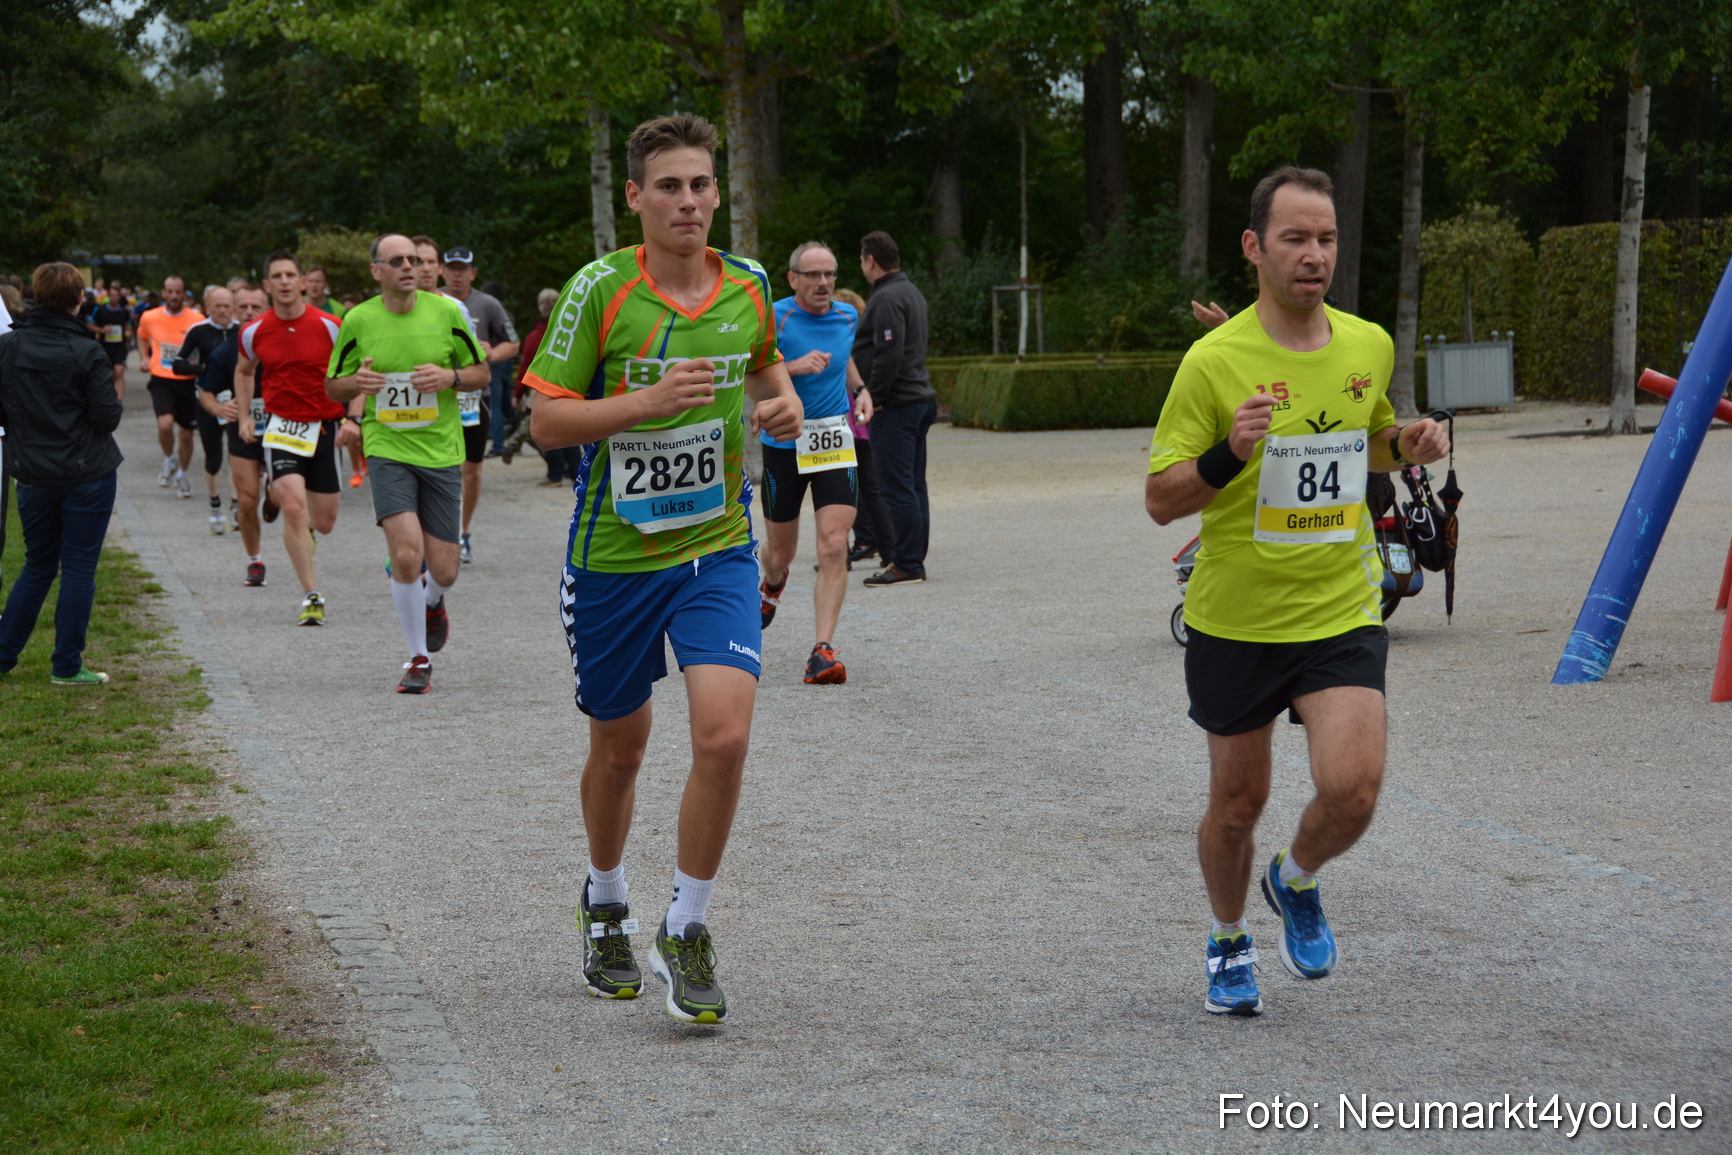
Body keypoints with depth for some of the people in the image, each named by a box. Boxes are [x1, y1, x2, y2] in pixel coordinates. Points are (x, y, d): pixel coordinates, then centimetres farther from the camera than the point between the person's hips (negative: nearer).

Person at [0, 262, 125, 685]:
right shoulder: (87, 354, -13)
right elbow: (107, 416, -11)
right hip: (88, 475, -4)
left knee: (38, 566, 18)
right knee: (78, 568, 3)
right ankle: (67, 666, 6)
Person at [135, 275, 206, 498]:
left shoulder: (197, 320, -8)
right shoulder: (149, 317, -1)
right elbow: (141, 336, 22)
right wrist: (144, 357, 8)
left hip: (187, 381, 0)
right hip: (161, 380, 0)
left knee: (187, 433, 9)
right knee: (165, 424, -23)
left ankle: (181, 474, 33)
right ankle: (169, 459, 8)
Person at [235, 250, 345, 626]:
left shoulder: (328, 326, -7)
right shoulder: (254, 332, -1)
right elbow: (244, 371, 19)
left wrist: (353, 418, -9)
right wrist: (244, 416, 10)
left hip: (324, 427, 0)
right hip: (281, 426, 0)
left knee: (324, 522, 6)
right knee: (293, 506, -19)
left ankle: (303, 531, 46)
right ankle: (312, 597, -13)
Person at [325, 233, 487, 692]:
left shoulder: (446, 311, 1)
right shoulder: (357, 321, 0)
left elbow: (481, 373, 9)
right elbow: (332, 385, 10)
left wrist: (450, 377, -13)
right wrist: (356, 382, -13)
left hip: (441, 451, 1)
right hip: (388, 450, -1)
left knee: (443, 570, 1)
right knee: (406, 555, -18)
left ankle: (433, 605, 41)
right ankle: (418, 659, 1)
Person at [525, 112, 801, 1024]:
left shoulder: (748, 287, 1)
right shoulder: (600, 290, -10)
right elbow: (547, 420, -11)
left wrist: (785, 401, 3)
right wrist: (648, 400, -24)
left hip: (718, 549, 2)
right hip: (613, 554, -2)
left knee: (724, 735, -16)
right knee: (618, 747, 13)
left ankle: (686, 931, 2)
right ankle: (605, 904, 41)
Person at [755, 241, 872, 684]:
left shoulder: (848, 316, 5)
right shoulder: (774, 319, -11)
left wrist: (859, 390, 8)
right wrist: (794, 367, -27)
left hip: (835, 443, 2)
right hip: (783, 444, -2)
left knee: (834, 546, -15)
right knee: (780, 550, 13)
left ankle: (823, 651, -14)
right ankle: (772, 583, 52)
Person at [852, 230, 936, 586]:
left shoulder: (886, 299, -15)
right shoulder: (912, 292, 18)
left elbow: (889, 355, -24)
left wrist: (873, 397, -14)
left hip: (895, 406, -11)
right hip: (920, 398, 11)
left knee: (897, 487, -8)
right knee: (913, 485, 13)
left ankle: (906, 564, -8)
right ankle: (913, 559, 18)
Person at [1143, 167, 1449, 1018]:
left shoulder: (1370, 346, 2)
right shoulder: (1214, 361, -12)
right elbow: (1159, 501, -11)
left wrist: (1407, 446, -1)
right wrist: (1227, 454, -29)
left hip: (1342, 612, 2)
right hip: (1235, 620, -2)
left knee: (1352, 787, -15)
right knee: (1237, 800, 10)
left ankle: (1297, 881, 19)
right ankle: (1228, 941, 38)